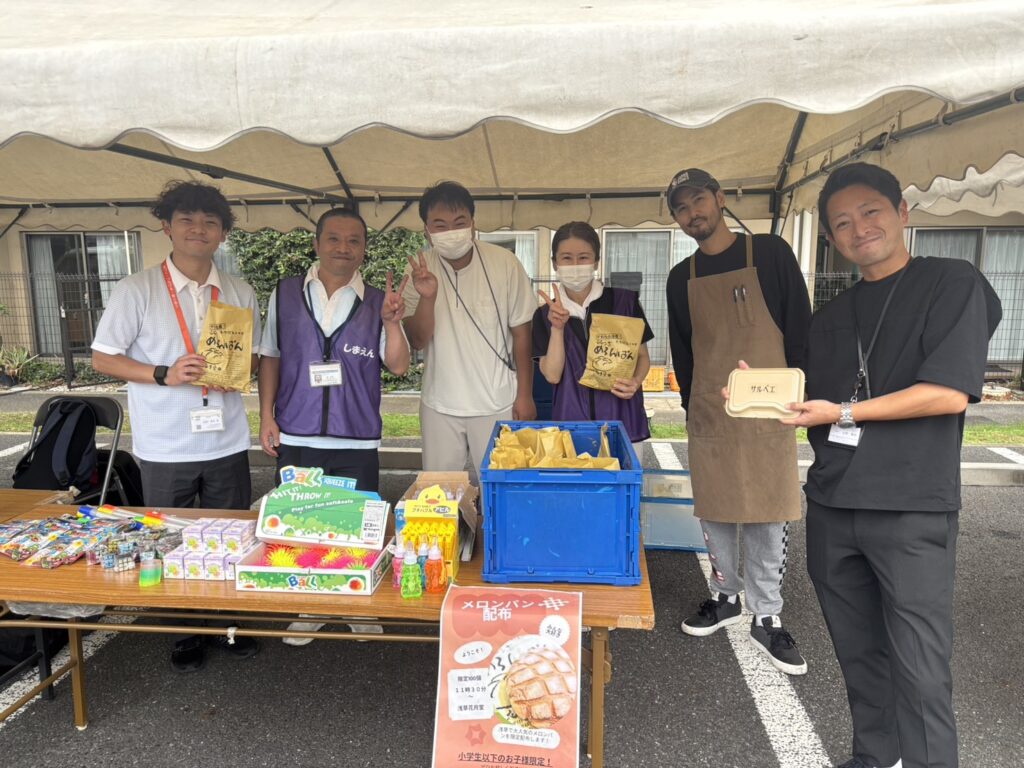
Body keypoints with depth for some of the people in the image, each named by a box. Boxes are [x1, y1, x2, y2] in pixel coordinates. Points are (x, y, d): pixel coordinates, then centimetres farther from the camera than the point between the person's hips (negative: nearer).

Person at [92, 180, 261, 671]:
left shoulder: (240, 294, 5)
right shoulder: (137, 290, -5)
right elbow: (103, 358, -3)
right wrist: (164, 374, -19)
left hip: (226, 442, 3)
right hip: (164, 446, -2)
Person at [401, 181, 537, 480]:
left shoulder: (505, 263, -12)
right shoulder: (419, 268, -6)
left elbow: (521, 332, -4)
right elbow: (418, 340, -9)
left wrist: (525, 395, -2)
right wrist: (427, 297, -26)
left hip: (497, 403, -2)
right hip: (439, 405, 2)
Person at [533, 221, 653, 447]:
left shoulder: (624, 301, -1)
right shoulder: (545, 314, 2)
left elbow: (642, 356, 7)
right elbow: (552, 375, -6)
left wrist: (636, 380, -13)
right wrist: (557, 328, -16)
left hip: (621, 418, 0)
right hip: (570, 421, 0)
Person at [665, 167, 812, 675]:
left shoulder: (770, 253, 0)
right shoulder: (681, 277, 10)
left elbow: (800, 328, 1)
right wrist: (692, 405, 11)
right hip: (709, 415, 3)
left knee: (768, 515, 2)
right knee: (714, 512, 10)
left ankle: (766, 618, 15)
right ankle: (725, 597, 28)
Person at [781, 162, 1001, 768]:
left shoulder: (954, 284, -2)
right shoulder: (832, 318, 14)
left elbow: (950, 394, -13)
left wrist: (846, 412, -15)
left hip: (912, 512, -5)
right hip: (832, 507, 6)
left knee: (920, 670, -1)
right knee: (860, 655, 16)